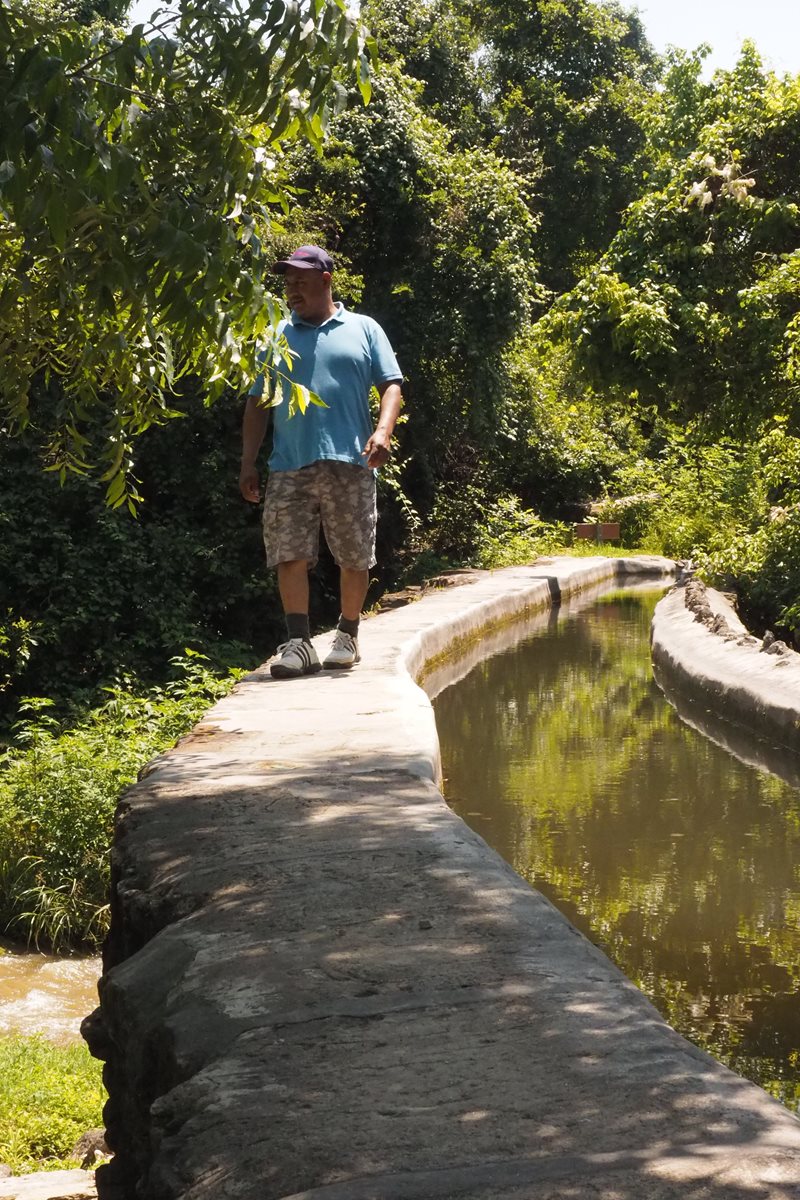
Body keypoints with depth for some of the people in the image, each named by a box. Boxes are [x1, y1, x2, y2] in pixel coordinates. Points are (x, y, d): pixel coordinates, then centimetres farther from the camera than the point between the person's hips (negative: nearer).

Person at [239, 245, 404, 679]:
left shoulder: (363, 330, 12)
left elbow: (391, 386, 6)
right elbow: (258, 402, 16)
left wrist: (383, 430, -13)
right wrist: (248, 462, 7)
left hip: (348, 464, -1)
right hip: (288, 467, 1)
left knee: (354, 556, 4)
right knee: (289, 554, -6)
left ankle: (348, 636, 18)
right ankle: (298, 642, -3)